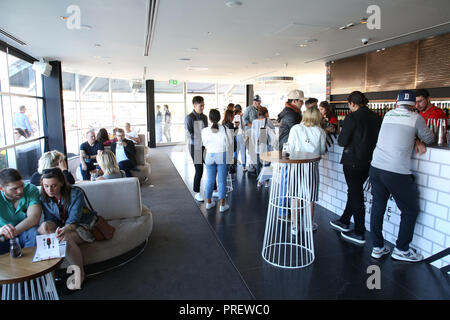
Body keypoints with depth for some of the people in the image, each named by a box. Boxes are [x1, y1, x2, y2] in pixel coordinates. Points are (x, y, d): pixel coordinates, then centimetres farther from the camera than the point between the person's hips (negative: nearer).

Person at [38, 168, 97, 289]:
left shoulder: (76, 193, -16)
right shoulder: (44, 198, -1)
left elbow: (73, 220, -23)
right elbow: (50, 219, -3)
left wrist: (65, 230, -46)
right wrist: (47, 226, -29)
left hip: (83, 226, -5)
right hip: (61, 228, 5)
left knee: (66, 238, -36)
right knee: (42, 227, -26)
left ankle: (79, 273, -20)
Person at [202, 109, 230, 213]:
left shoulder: (205, 130, -7)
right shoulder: (223, 129, -11)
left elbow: (205, 144, 5)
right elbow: (227, 144, -5)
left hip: (210, 156, 2)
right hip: (222, 156, -2)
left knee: (210, 180, 13)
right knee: (222, 181, 4)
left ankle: (209, 202, 24)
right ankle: (222, 205, 9)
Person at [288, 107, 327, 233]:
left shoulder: (295, 129, -3)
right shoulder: (320, 132, -2)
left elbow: (290, 149, -4)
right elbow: (322, 151, 5)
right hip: (312, 165, 0)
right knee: (310, 197, 11)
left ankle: (295, 226, 14)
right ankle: (310, 225, 25)